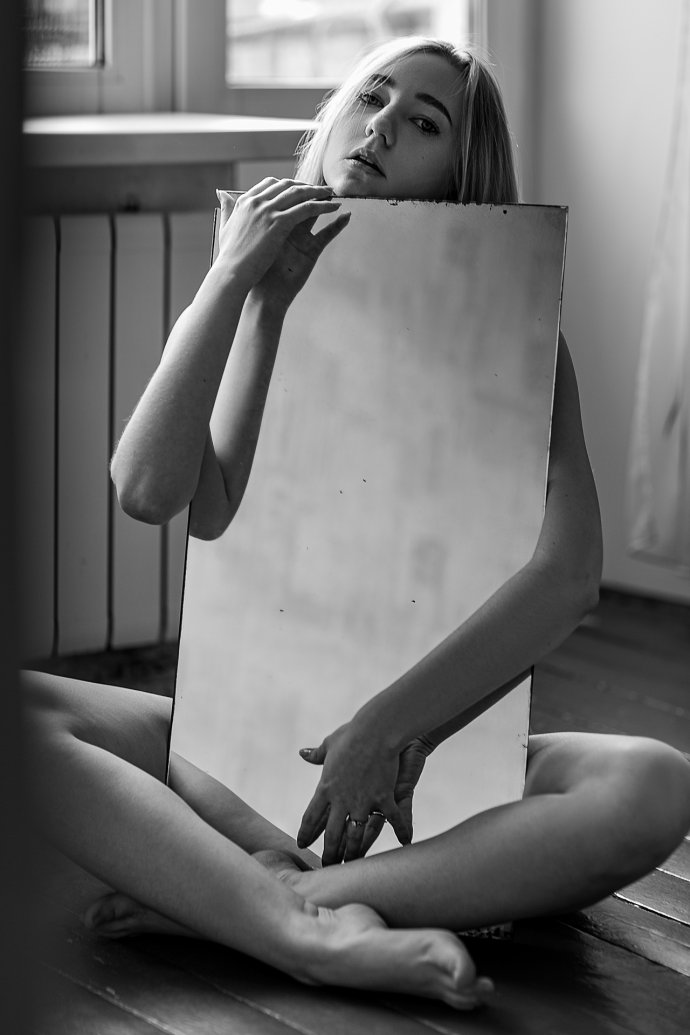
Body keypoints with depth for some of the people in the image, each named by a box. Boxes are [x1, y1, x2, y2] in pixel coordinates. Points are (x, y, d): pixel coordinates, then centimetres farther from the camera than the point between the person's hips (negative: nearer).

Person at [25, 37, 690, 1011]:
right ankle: (318, 932, -36)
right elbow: (151, 492, -10)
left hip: (434, 747, -1)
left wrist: (391, 726, -19)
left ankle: (216, 901, -33)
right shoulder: (267, 301, 7)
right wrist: (228, 280, -14)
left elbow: (569, 573, -13)